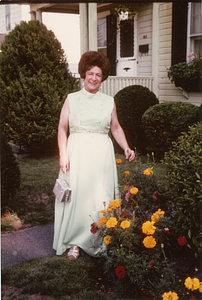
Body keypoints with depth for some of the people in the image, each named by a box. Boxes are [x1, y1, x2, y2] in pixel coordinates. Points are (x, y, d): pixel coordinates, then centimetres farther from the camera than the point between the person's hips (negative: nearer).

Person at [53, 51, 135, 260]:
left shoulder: (109, 102, 9)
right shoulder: (72, 99, 6)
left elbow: (116, 128, 15)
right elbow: (62, 129, 3)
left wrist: (126, 148, 0)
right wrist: (63, 155, -7)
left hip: (101, 156, 1)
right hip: (77, 154, -1)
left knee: (100, 198, 2)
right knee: (76, 196, 0)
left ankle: (100, 242, 16)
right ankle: (75, 242, 13)